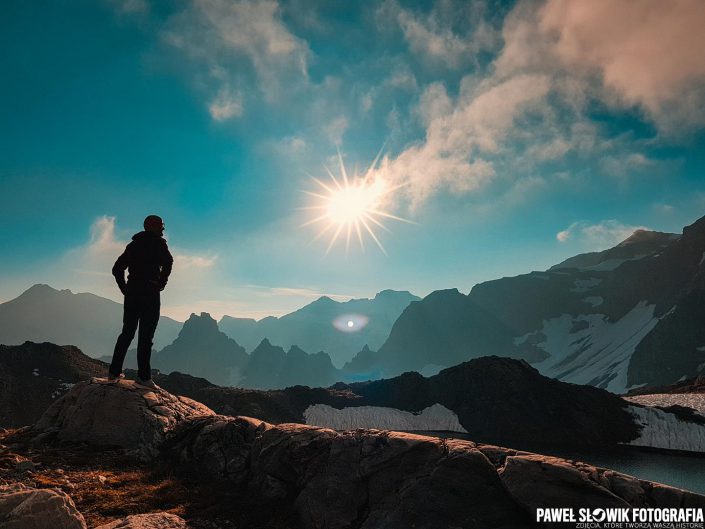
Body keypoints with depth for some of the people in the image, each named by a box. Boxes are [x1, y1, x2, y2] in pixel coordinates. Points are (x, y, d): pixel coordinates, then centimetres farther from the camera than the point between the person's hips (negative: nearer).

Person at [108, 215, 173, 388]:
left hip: (131, 294, 6)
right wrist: (161, 283, -12)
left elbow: (117, 268, 17)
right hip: (150, 294, -6)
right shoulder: (158, 243, -3)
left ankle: (114, 371, 15)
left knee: (127, 333, 14)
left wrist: (124, 288, 15)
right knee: (145, 336, -4)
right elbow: (168, 262, -23)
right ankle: (143, 376, -3)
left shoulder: (133, 245, 18)